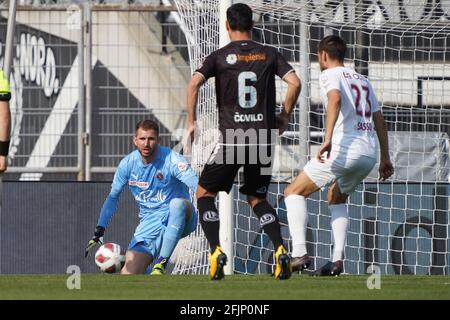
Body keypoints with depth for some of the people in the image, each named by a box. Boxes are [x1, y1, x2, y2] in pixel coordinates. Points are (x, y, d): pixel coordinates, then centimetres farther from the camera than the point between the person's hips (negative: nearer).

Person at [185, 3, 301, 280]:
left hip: (231, 138, -3)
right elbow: (295, 83, -4)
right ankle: (281, 250, -5)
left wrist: (191, 122, -3)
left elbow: (194, 83, -12)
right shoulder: (269, 55, 6)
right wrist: (285, 116, 10)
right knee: (257, 199, 18)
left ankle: (216, 251, -4)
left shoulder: (219, 57, 1)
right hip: (263, 138, 3)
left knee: (205, 192, 14)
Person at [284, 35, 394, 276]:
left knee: (294, 193, 4)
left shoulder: (329, 75, 3)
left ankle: (299, 253, -13)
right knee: (337, 197, 29)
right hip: (369, 153, 7)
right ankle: (337, 259, 13)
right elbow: (379, 120, 25)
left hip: (344, 148, -7)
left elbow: (335, 99, -18)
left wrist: (328, 138, -28)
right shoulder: (362, 80, 25)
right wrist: (385, 158, 29)